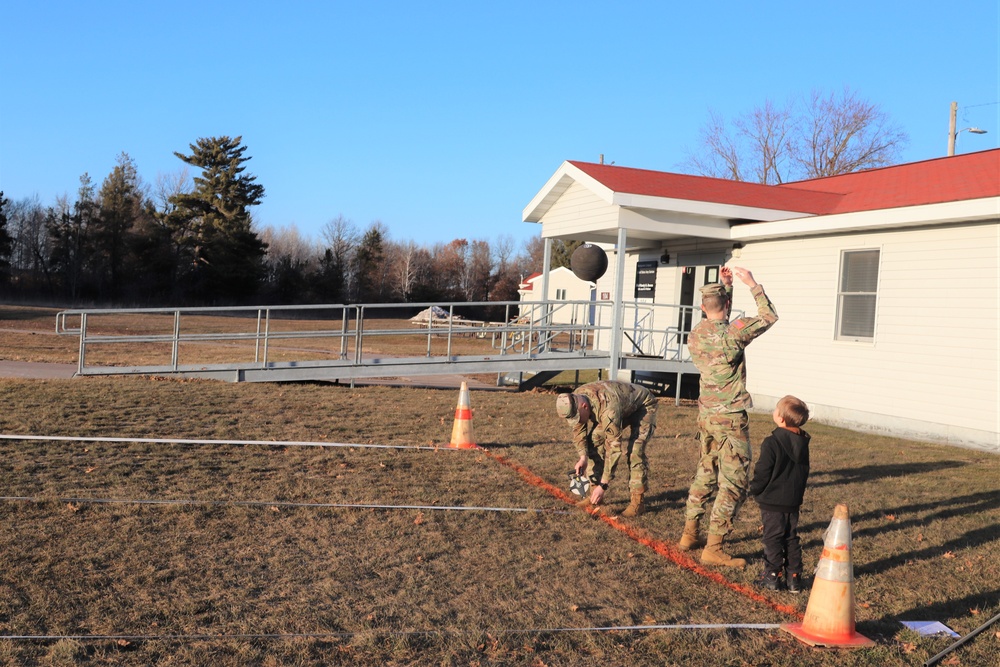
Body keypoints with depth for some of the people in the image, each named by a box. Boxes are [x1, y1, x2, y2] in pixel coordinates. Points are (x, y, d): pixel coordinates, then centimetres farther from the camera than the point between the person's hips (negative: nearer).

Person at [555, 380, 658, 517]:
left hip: (643, 407, -7)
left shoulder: (608, 410, -43)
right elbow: (578, 429, -4)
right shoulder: (574, 402, -21)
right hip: (623, 409, 7)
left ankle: (636, 502, -14)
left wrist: (603, 485, -37)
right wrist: (583, 456, -19)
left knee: (634, 450, -24)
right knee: (594, 441, -3)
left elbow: (614, 448, -39)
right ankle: (595, 494, 5)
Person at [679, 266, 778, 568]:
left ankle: (689, 534, 26)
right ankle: (713, 548, 0)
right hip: (730, 418, -7)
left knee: (705, 474, 19)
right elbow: (769, 316, -3)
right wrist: (751, 283, 3)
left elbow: (716, 320, 24)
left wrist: (725, 284, 20)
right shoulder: (732, 333, -18)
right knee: (734, 484, -1)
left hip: (706, 415, 8)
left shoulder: (695, 335, 2)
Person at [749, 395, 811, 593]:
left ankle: (773, 576, 8)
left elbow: (762, 473, -16)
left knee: (773, 538, 3)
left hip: (772, 502, -6)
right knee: (791, 539, 14)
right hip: (794, 501, 6)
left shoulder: (772, 443, -20)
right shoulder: (803, 443, 3)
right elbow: (805, 471, 12)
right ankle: (794, 577, 16)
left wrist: (754, 490, 1)